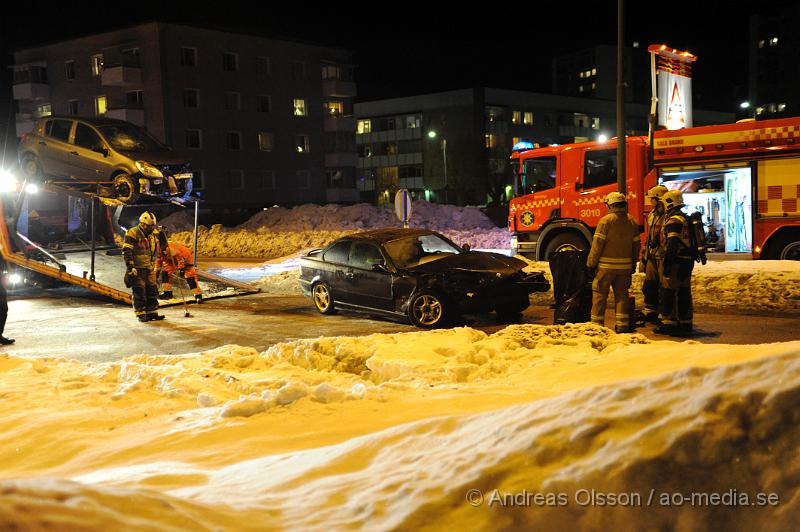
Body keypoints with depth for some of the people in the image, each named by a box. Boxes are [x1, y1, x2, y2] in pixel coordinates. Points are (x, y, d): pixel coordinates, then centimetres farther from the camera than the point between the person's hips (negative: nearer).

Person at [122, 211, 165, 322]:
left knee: (152, 289, 6)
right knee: (139, 291, -5)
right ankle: (141, 314, 3)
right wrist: (130, 267, -18)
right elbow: (126, 252, -14)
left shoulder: (151, 236, 14)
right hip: (136, 268, -7)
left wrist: (153, 265, 20)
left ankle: (152, 313, 14)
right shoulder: (132, 234, -10)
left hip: (149, 268, 7)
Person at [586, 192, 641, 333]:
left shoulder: (606, 220, -10)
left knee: (600, 294, 3)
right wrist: (633, 264, 19)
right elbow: (636, 244, 11)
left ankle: (597, 324, 4)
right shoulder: (632, 222, 7)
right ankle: (622, 325, 11)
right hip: (625, 266, 5)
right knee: (622, 294, 11)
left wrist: (591, 263, -4)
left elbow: (598, 243, -11)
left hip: (606, 265, -5)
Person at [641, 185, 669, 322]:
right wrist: (644, 256, 20)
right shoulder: (652, 214, 15)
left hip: (662, 257, -9)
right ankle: (650, 313, 26)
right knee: (649, 286, 14)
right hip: (652, 256, 9)